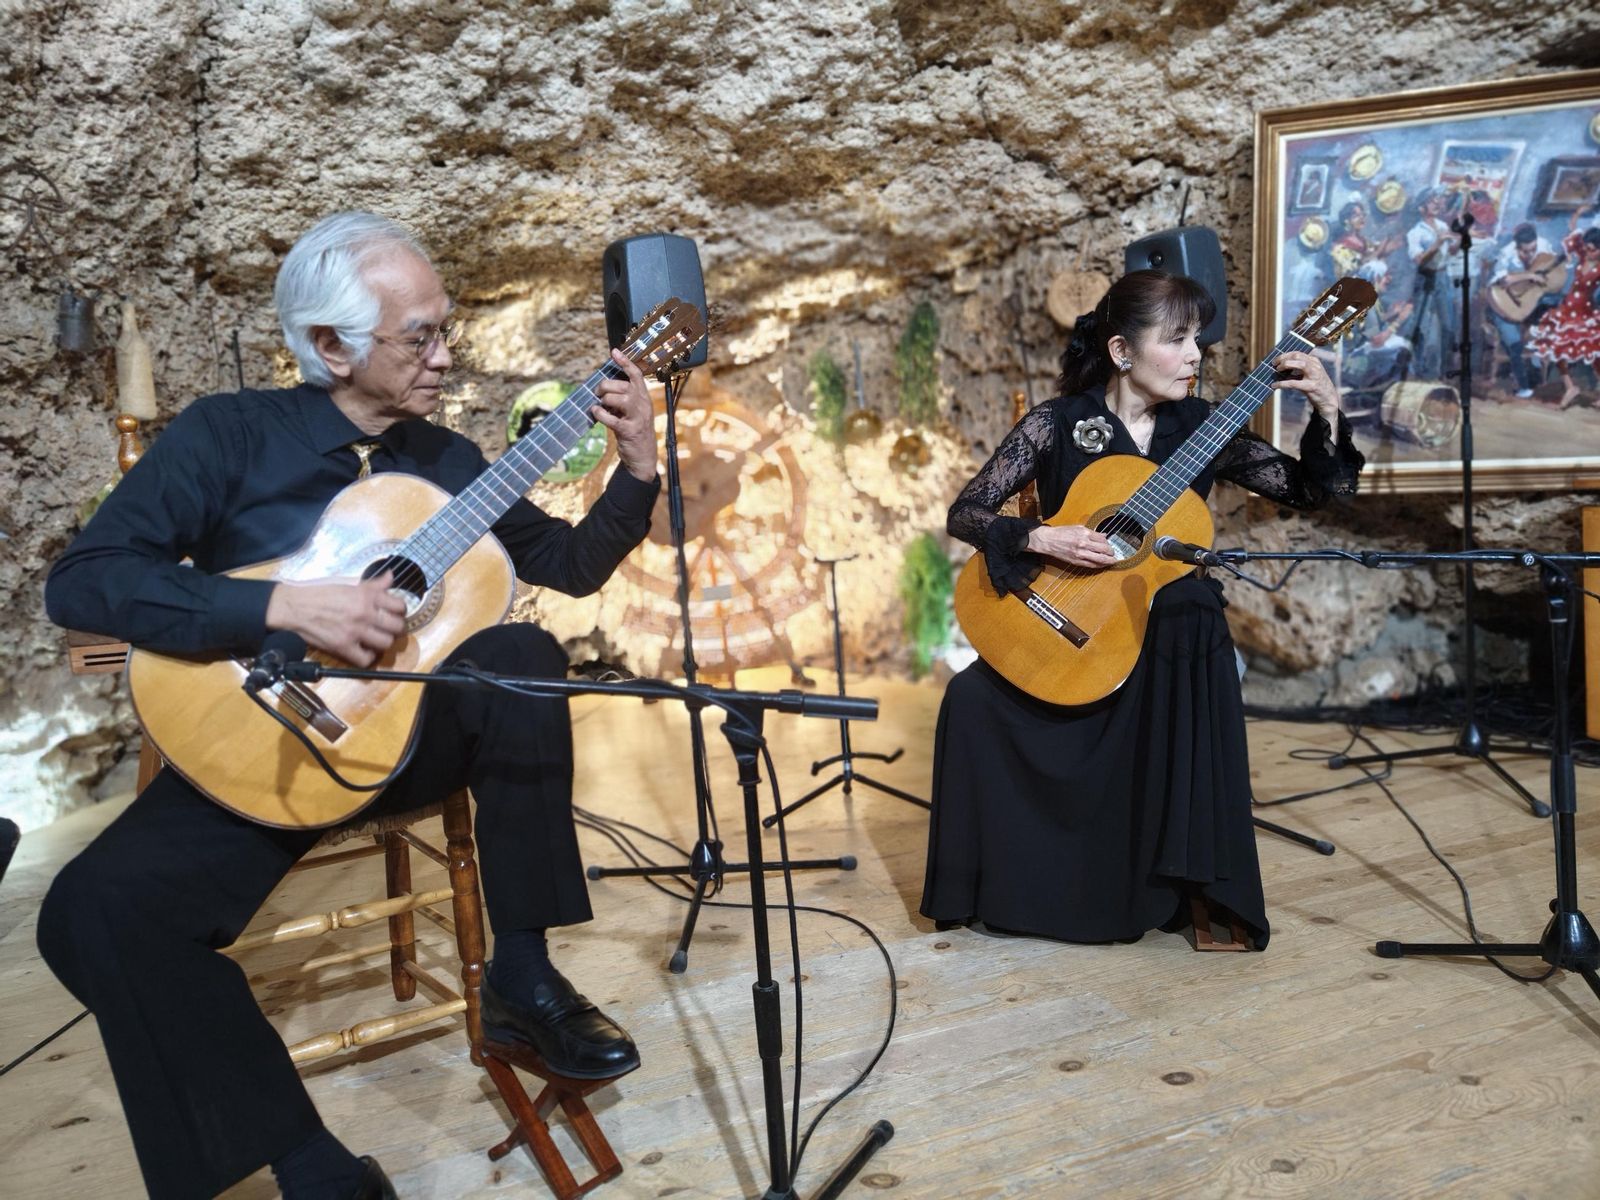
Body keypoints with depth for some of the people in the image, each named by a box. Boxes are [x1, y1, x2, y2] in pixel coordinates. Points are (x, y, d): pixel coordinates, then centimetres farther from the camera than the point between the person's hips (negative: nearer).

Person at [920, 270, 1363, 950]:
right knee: (973, 699, -24)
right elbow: (965, 513, -6)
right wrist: (1041, 540, -22)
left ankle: (1193, 893, -2)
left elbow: (1315, 492, 4)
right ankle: (1001, 885, -5)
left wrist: (1327, 412, -11)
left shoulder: (1201, 427, 3)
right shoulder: (1057, 425, -4)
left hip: (1174, 634, 2)